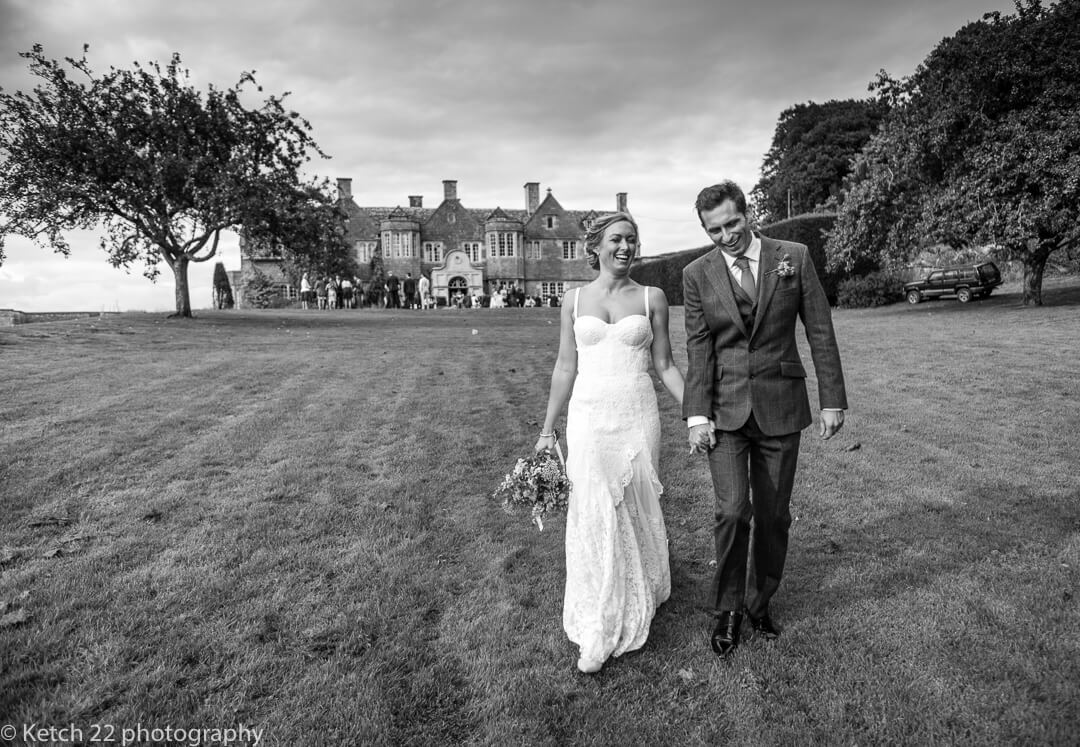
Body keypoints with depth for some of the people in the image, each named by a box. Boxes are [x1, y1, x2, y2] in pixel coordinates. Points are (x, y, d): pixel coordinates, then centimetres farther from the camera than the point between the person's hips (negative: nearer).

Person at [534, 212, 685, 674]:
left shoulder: (652, 298, 4)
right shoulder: (575, 301, 6)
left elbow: (664, 366, 7)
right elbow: (565, 368, 9)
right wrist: (547, 429, 10)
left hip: (638, 419, 0)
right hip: (589, 418, 0)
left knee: (637, 514, 9)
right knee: (594, 519, -4)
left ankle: (636, 611, 33)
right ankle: (598, 632, 8)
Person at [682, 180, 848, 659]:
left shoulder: (794, 258, 0)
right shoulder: (697, 275, 0)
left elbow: (820, 333, 2)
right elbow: (698, 349, -2)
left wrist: (832, 400, 0)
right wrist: (697, 415, -10)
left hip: (780, 406, 1)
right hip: (724, 408, -1)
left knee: (774, 514, 8)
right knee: (732, 510, -10)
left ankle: (760, 602, 29)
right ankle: (727, 609, 11)